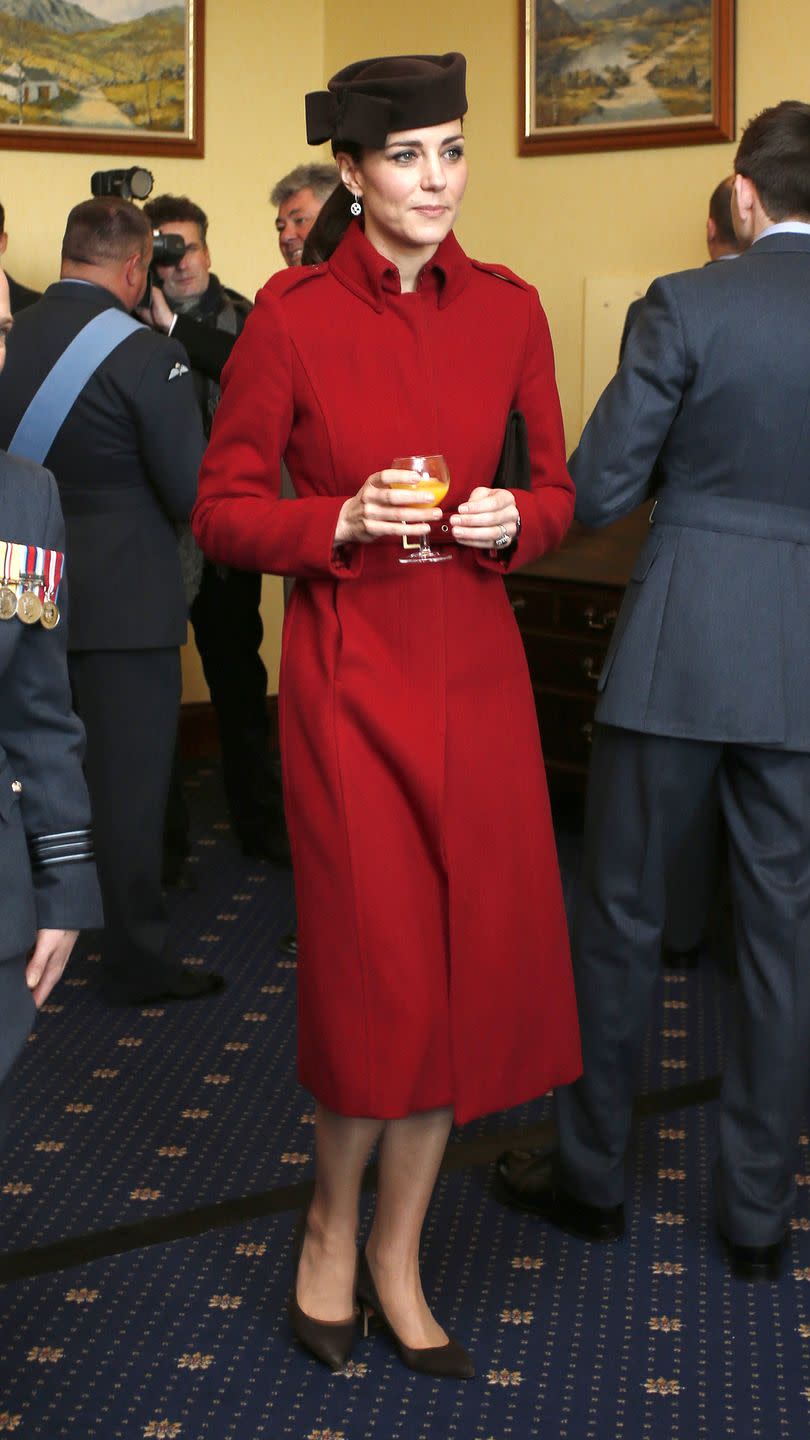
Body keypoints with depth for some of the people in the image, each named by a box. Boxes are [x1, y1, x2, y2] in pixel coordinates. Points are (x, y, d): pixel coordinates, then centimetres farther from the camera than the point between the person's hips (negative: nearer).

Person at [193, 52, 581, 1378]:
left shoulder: (507, 310, 5)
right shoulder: (293, 316, -5)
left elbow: (557, 487, 12)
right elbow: (222, 510, -2)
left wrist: (513, 520, -9)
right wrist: (343, 520, -18)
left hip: (477, 670, 4)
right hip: (350, 669, -4)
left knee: (478, 960, 6)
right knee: (381, 967, -2)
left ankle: (397, 1255, 25)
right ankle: (333, 1228, 27)